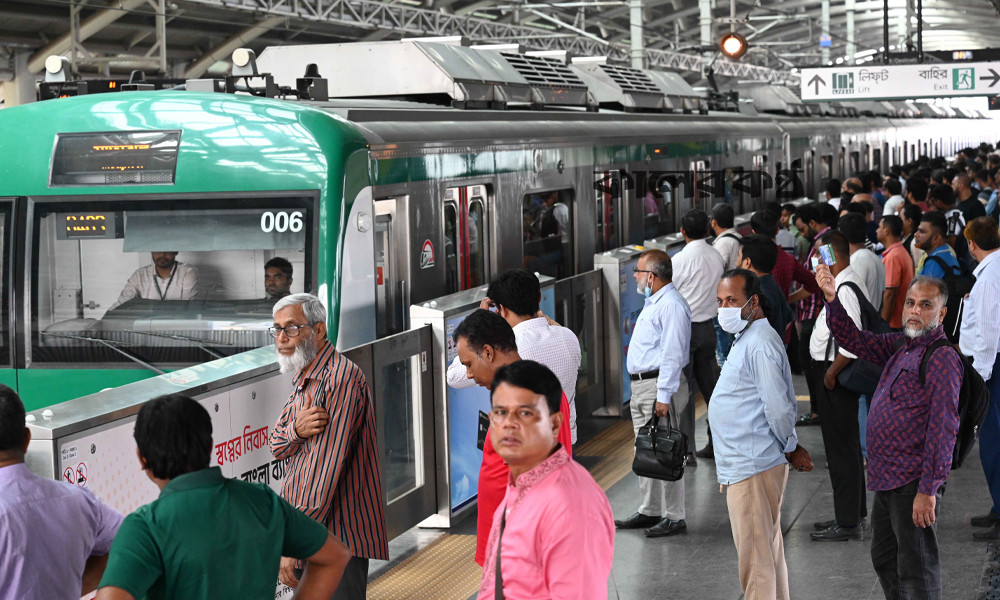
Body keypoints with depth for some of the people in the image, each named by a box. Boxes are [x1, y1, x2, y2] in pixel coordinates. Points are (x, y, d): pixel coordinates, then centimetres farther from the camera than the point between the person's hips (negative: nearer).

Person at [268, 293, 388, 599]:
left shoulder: (341, 377, -17)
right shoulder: (304, 377, 15)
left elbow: (325, 468, -23)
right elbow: (276, 445, 12)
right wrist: (296, 429, -14)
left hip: (338, 537, -9)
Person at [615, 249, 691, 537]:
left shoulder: (671, 305, -16)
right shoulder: (654, 302, 18)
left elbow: (672, 354, -21)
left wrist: (663, 396, -24)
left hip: (658, 385, -11)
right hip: (640, 384, 11)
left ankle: (674, 517, -3)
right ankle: (649, 510, 24)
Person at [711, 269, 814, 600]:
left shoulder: (760, 343, -17)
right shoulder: (747, 338, 17)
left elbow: (779, 408, -20)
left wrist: (790, 449, -7)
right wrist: (790, 448, 19)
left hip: (752, 466, -11)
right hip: (746, 464, 11)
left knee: (755, 559, -6)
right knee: (769, 551, 16)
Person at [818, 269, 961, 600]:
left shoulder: (942, 357, -15)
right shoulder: (900, 345, 11)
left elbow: (943, 428, -20)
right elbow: (855, 340, 18)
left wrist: (928, 490, -24)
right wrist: (832, 299, 1)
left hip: (913, 485, -9)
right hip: (887, 480, 9)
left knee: (916, 571, -3)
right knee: (885, 561, 20)